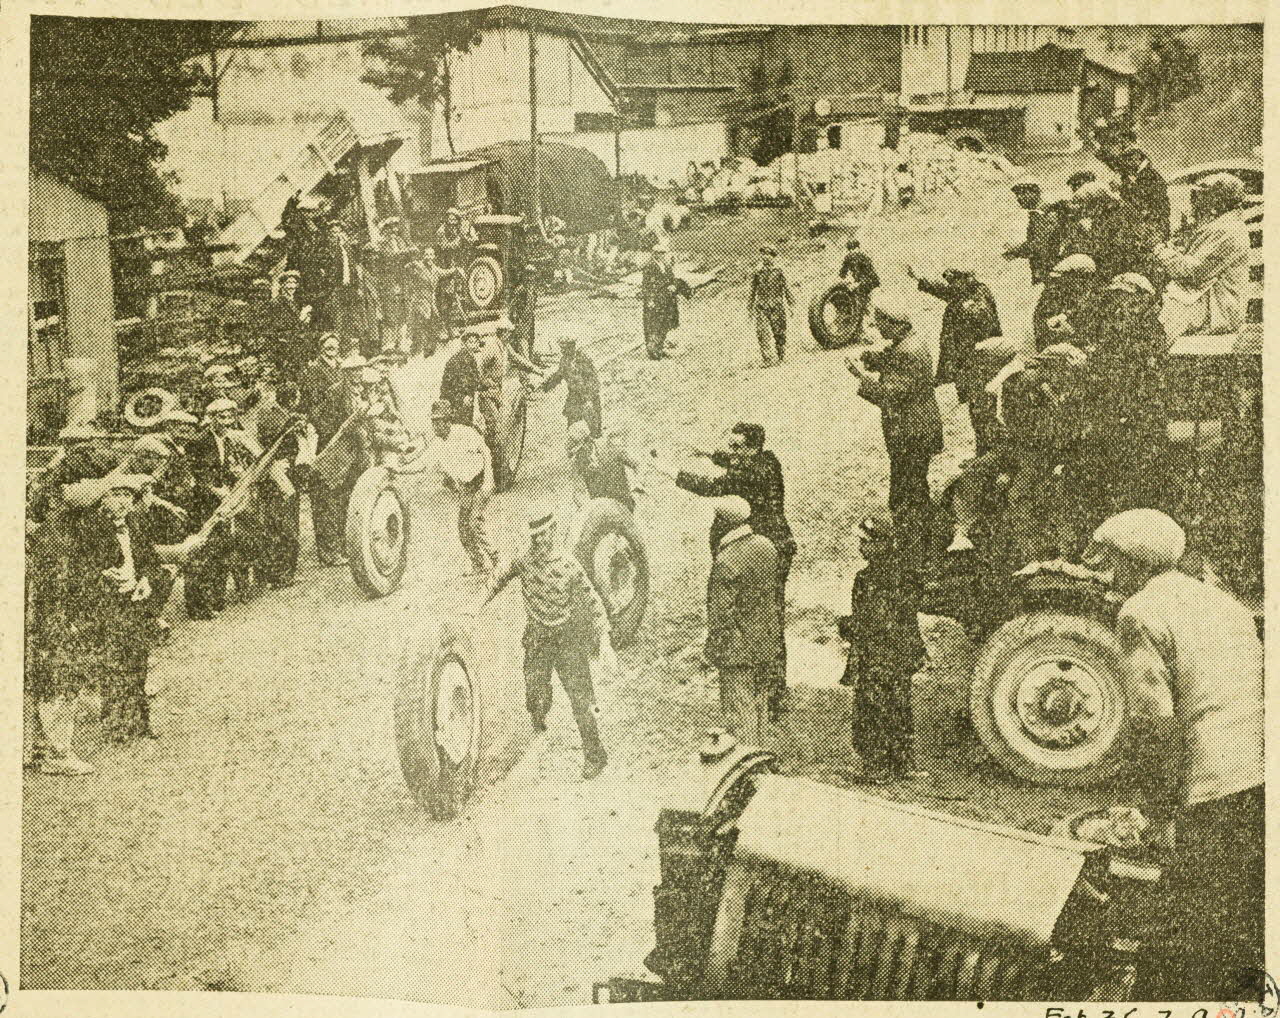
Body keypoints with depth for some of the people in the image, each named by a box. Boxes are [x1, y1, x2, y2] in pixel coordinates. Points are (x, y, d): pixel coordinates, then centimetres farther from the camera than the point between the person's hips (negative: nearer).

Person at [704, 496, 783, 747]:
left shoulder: (726, 559, -20)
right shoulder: (767, 547, 3)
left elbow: (721, 611, -17)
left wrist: (715, 648, -9)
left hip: (739, 648, -8)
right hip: (767, 641, 8)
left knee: (739, 709, 0)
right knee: (759, 704, 18)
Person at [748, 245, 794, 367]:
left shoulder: (778, 271, 3)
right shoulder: (757, 272, 6)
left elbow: (786, 288, 8)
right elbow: (752, 292, 14)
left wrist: (791, 304, 6)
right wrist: (750, 308, 15)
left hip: (777, 307, -1)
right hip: (761, 307, 1)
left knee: (779, 333, 3)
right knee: (763, 333, -10)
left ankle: (780, 357, 19)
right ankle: (768, 360, -8)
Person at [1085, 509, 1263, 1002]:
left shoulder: (1140, 613, -4)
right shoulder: (1223, 602, 20)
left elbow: (1155, 718, -13)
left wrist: (1160, 805, -2)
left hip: (1217, 793, -7)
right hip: (1259, 774, 7)